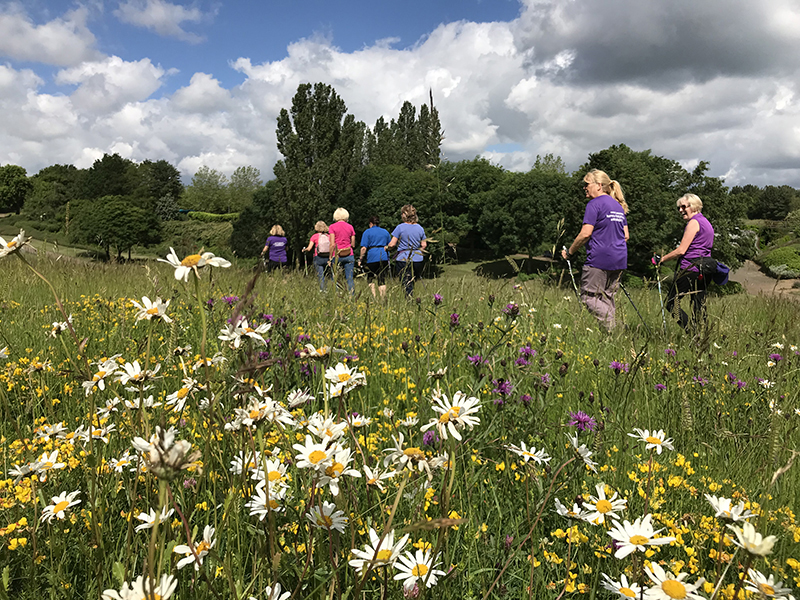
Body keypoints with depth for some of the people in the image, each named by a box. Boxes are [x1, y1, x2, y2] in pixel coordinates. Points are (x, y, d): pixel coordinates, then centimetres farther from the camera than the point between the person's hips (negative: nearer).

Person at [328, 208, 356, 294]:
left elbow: (332, 244, -7)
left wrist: (330, 257, 0)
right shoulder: (350, 227, 6)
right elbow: (353, 244, 8)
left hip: (337, 255, -2)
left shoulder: (332, 227, -2)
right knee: (350, 278, 1)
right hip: (349, 255, 2)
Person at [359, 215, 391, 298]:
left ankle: (374, 296, -3)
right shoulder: (385, 232, 17)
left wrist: (360, 259, 0)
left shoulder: (367, 232, 3)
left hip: (372, 257, -4)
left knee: (370, 278, 8)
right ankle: (383, 298, -1)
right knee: (382, 278, 5)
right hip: (384, 257, 4)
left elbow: (364, 248, -5)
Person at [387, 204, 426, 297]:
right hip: (417, 259, 4)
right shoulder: (420, 228, 6)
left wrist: (386, 247, 11)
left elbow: (392, 244, -9)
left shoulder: (400, 227, -8)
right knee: (413, 282, 16)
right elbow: (424, 245, 9)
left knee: (406, 284, -1)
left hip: (404, 259, -4)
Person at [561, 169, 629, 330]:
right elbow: (626, 236, 18)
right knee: (607, 297, 14)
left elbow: (585, 233, -15)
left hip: (599, 259, -9)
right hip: (620, 260, 9)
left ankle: (613, 328, -15)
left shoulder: (594, 204, -8)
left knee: (589, 297, -3)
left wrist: (569, 252, -5)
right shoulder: (618, 205, 18)